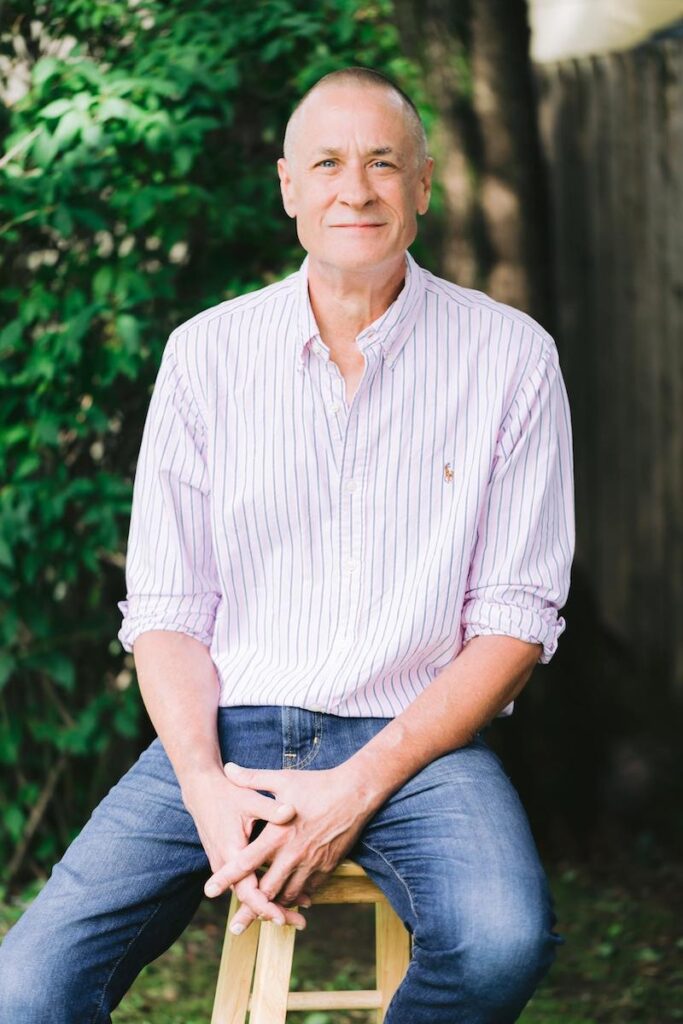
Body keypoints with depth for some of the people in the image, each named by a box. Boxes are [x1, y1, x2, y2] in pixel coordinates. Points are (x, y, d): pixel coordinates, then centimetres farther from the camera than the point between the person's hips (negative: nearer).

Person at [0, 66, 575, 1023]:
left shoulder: (510, 356, 0)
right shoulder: (205, 352, 5)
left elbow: (516, 618, -3)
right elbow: (165, 608, 5)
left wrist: (357, 788, -14)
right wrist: (208, 792, -14)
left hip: (415, 738, -1)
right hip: (226, 731, 1)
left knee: (503, 941, -32)